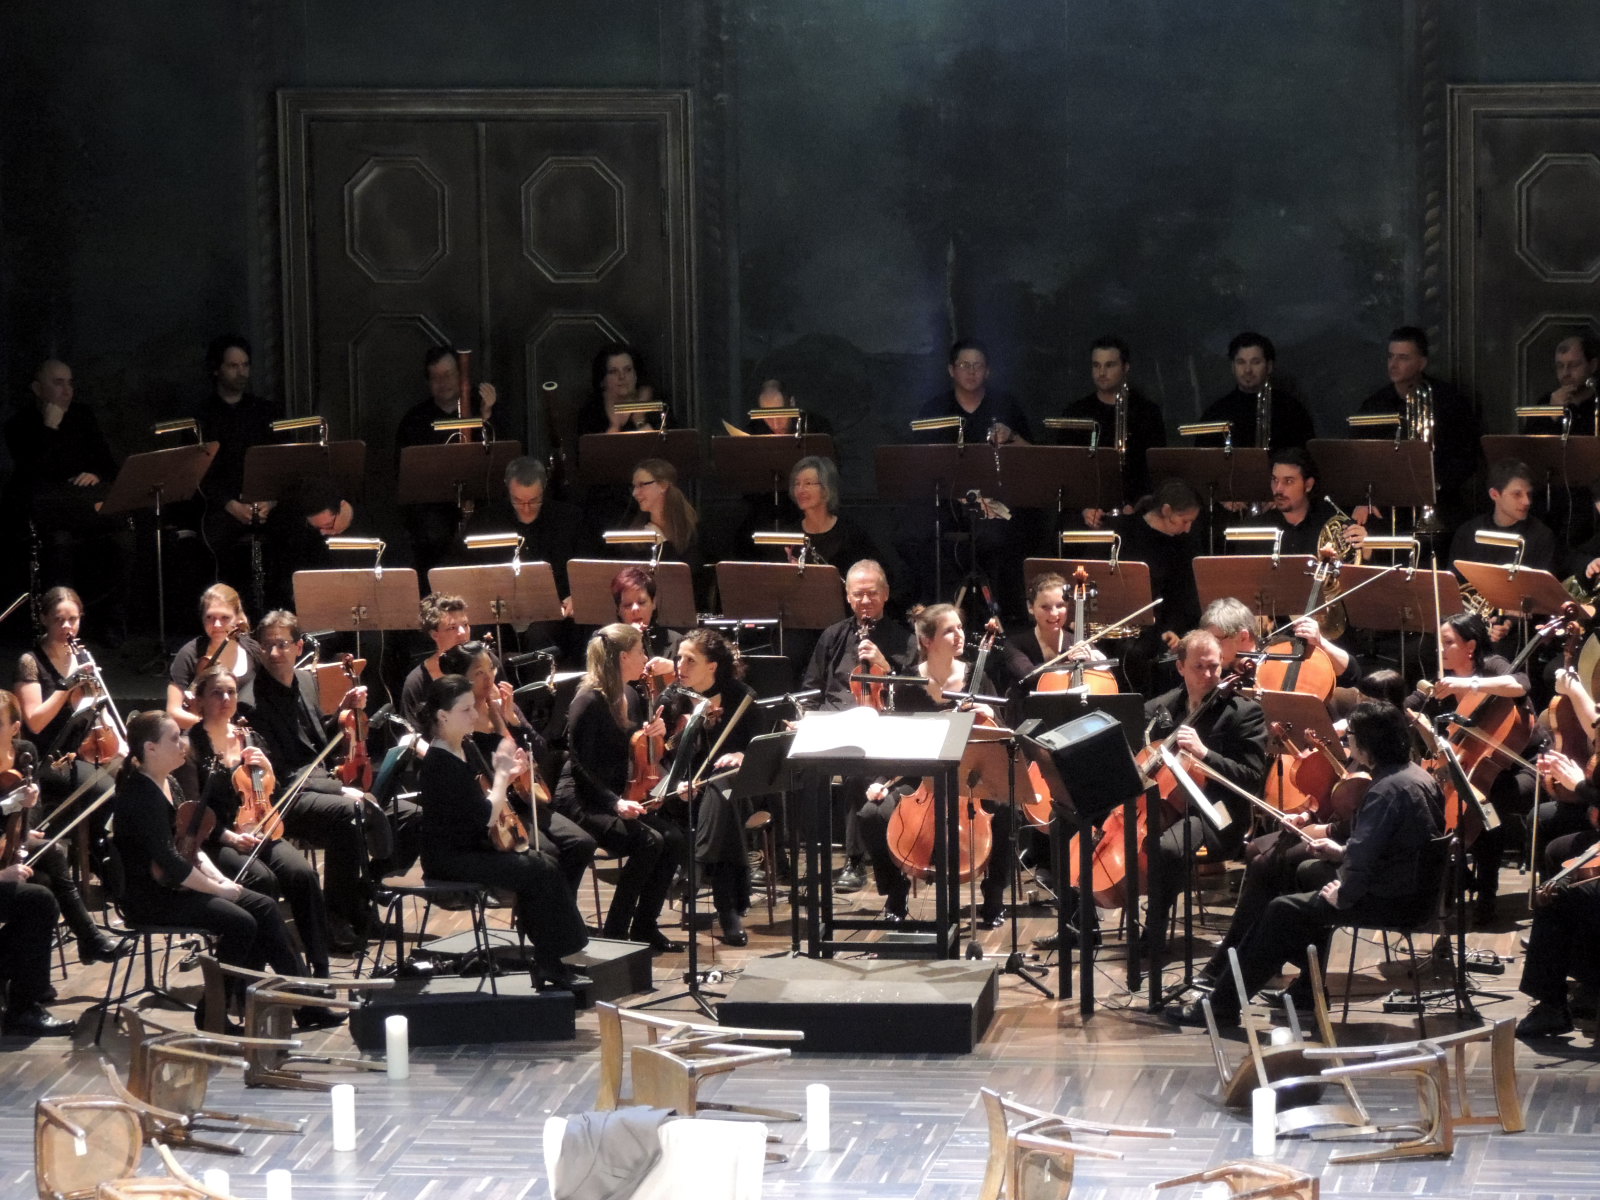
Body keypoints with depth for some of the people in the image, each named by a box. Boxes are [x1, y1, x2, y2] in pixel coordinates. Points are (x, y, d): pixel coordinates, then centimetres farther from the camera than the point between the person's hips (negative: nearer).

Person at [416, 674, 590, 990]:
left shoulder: (467, 749, 7)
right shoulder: (438, 764, -21)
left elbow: (485, 796, 20)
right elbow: (486, 817, -26)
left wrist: (507, 773, 2)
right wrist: (502, 774, -15)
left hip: (475, 846, 9)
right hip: (449, 857, -9)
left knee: (545, 863, -8)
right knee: (537, 872, -19)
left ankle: (549, 962, -6)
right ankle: (548, 964, -8)